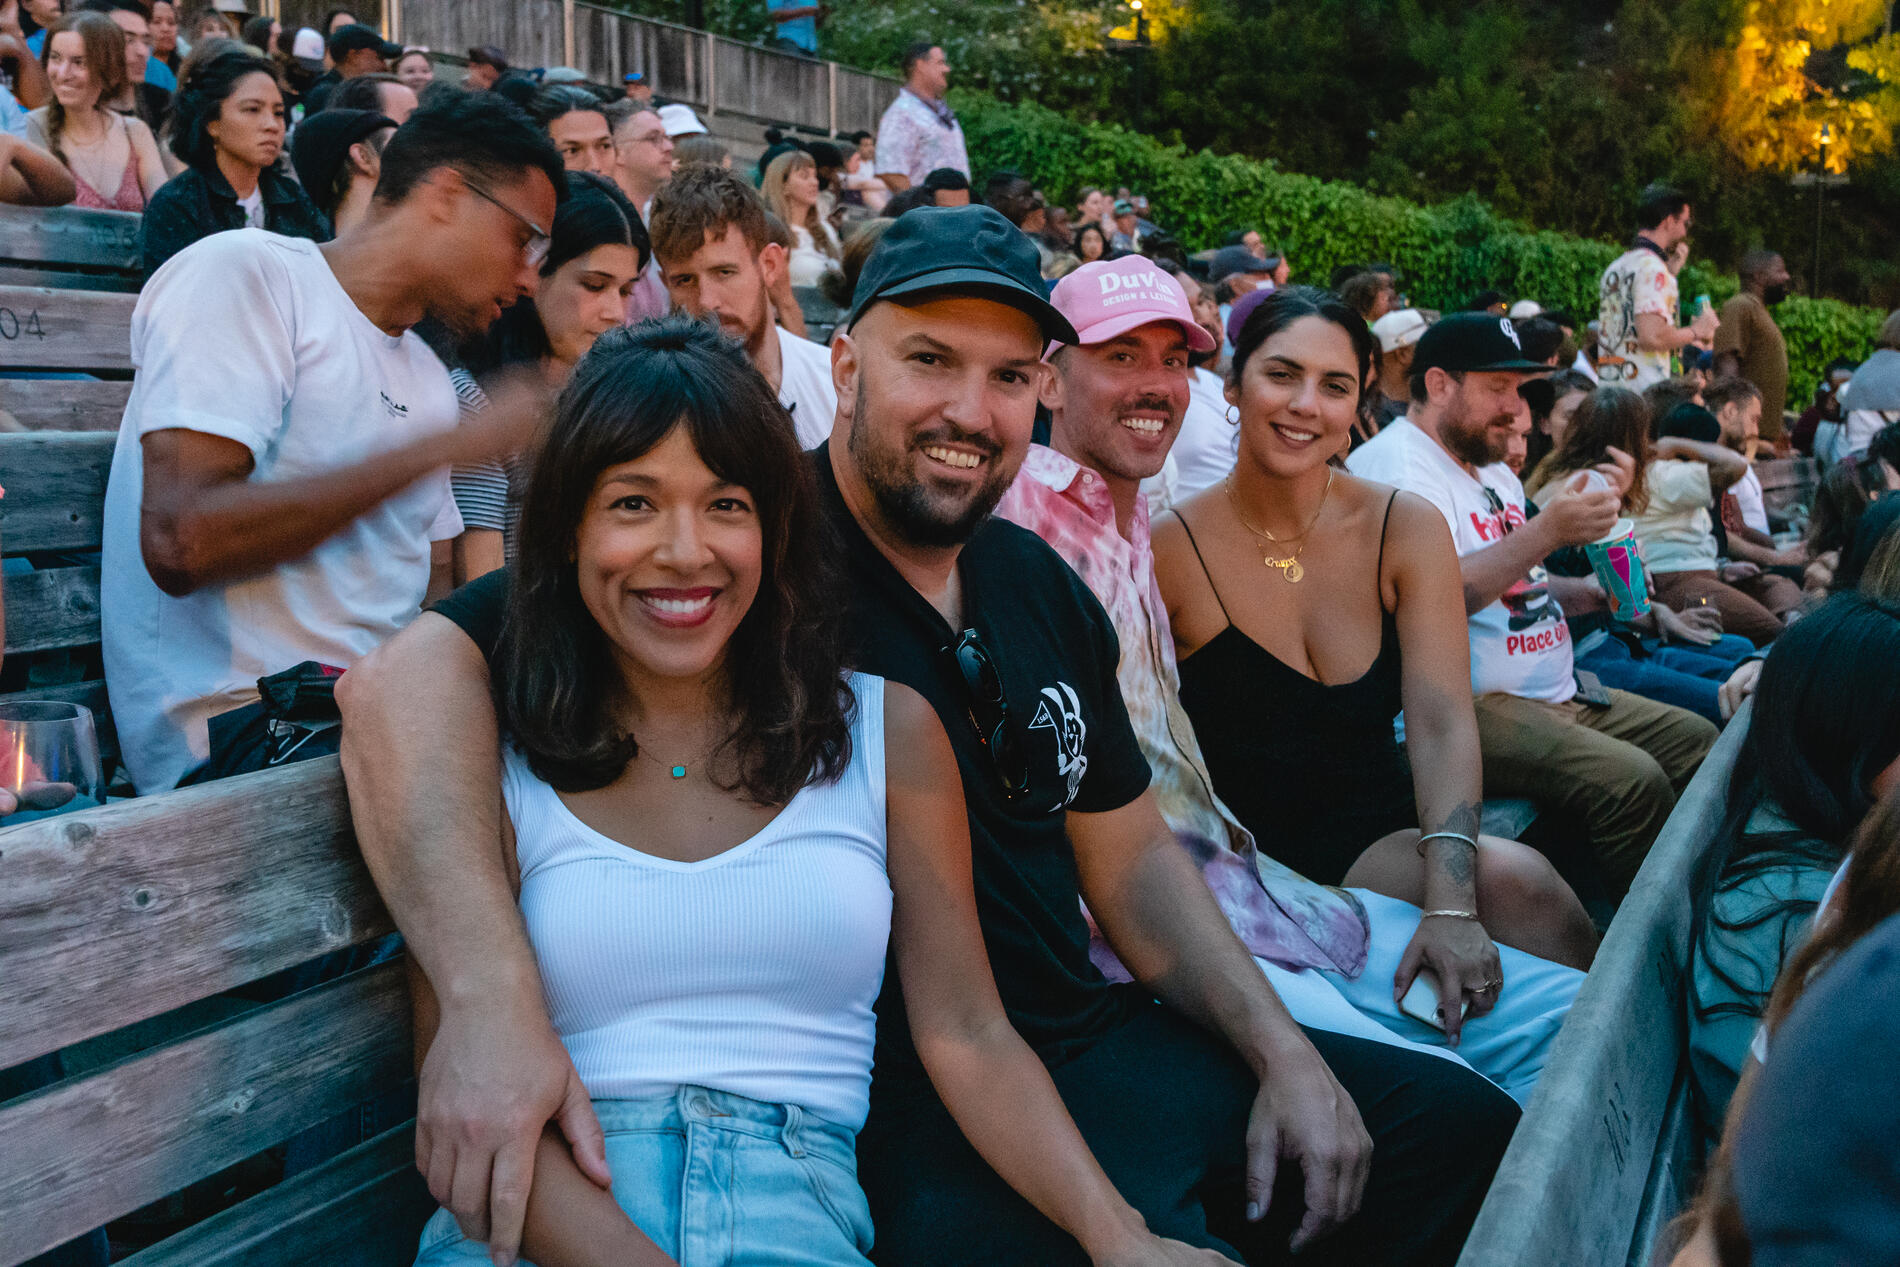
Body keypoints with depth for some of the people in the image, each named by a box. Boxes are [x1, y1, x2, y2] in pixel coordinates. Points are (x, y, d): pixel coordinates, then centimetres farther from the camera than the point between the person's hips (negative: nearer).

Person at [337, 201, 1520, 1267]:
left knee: (1460, 1127, 9)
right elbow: (414, 675, -26)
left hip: (1099, 1046, 8)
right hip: (904, 1107, -7)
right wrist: (494, 993, -39)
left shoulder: (1043, 587, 8)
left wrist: (1284, 1054, 4)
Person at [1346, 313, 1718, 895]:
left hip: (1554, 692, 11)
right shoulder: (1396, 463, -12)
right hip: (1468, 707, -11)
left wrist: (1594, 592, 12)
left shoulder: (1491, 467, 21)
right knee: (1631, 780, -25)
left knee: (1697, 740, 8)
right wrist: (1548, 530, -28)